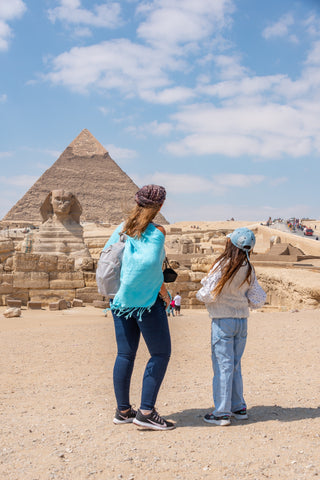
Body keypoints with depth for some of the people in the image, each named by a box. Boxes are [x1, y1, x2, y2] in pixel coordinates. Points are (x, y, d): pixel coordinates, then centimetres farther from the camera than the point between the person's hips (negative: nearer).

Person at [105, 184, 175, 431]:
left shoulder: (122, 229, 8)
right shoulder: (156, 232, -11)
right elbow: (152, 267, -20)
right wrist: (164, 292, -7)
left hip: (121, 300, 7)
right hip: (147, 300, -7)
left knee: (125, 354, 11)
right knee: (161, 353, 2)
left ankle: (123, 410, 19)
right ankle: (146, 411, -1)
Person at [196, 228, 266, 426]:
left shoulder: (223, 266, -16)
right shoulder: (249, 270, 1)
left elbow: (208, 295, -15)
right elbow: (258, 299, 5)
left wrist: (200, 293, 6)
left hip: (223, 321, -6)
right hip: (242, 320, 6)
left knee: (223, 365, -1)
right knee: (235, 365, 16)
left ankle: (222, 413, 3)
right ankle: (239, 408, 23)